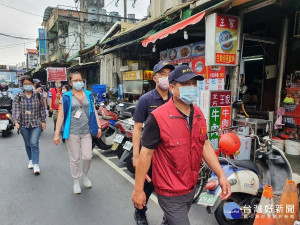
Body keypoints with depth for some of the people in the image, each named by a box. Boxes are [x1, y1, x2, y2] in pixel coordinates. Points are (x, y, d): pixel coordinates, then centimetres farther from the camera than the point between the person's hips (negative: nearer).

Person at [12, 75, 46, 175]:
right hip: (24, 125, 2)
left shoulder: (38, 96, 1)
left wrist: (43, 121, 1)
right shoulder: (18, 97, 1)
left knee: (34, 143, -11)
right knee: (28, 144, 14)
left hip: (36, 124, -2)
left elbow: (42, 109, 4)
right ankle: (31, 160, 34)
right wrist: (16, 122, -22)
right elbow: (15, 110, -8)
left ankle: (36, 164, -5)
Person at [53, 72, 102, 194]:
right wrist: (56, 134, -5)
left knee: (88, 157, 0)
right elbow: (61, 116, -2)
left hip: (86, 132, 2)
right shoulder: (66, 97, 0)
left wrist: (98, 126, 7)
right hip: (72, 132, -2)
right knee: (75, 159, 6)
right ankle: (76, 182, 26)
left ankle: (84, 175, 31)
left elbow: (94, 111, 13)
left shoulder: (89, 95, 10)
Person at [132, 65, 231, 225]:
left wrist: (221, 175, -2)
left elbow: (205, 145, 5)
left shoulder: (199, 114, 0)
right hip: (170, 193, -7)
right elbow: (146, 153, -19)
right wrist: (138, 189, -14)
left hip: (191, 188, 7)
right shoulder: (158, 118, -23)